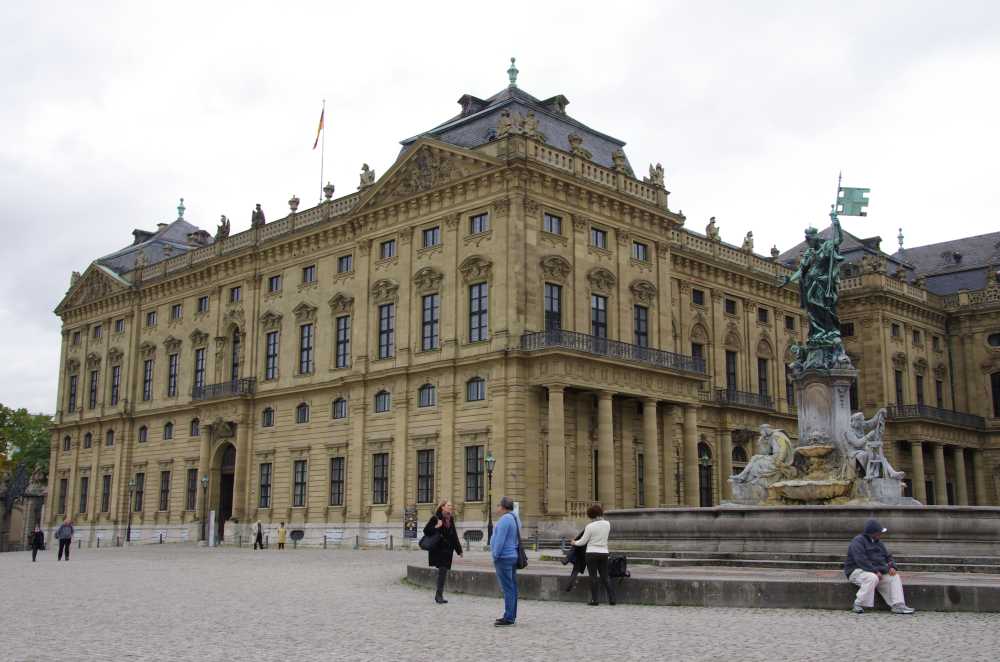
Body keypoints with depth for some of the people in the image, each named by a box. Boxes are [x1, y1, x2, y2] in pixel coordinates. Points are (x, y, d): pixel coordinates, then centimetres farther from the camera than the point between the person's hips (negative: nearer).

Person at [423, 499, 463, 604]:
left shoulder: (450, 519, 13)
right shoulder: (435, 518, -7)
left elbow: (454, 535, 19)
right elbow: (426, 530, -8)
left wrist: (459, 549, 19)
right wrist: (436, 527, -24)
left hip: (448, 549, 6)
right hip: (438, 549, -6)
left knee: (444, 571, 7)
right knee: (442, 570, -12)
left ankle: (439, 595, 14)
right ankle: (439, 595, -6)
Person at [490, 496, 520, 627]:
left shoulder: (505, 519, -16)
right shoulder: (514, 518, 14)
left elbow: (500, 540, -21)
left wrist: (495, 556, -13)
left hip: (504, 557, -10)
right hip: (513, 556, 10)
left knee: (508, 588, -8)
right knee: (512, 588, 12)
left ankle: (508, 618, -8)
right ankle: (511, 616, 17)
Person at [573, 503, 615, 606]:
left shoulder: (590, 526, -13)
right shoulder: (607, 524, 1)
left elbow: (583, 541, -4)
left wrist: (575, 542, 16)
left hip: (592, 553, -4)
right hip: (604, 553, 4)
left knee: (593, 577, 2)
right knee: (605, 577, 10)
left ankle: (594, 600, 3)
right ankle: (612, 598, 4)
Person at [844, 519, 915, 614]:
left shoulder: (878, 542, 16)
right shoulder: (858, 541, -12)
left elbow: (888, 556, 18)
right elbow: (861, 561, -23)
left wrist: (892, 567, -4)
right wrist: (875, 571, -26)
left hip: (877, 571, 8)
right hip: (857, 570, -8)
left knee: (894, 577, -11)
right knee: (872, 578, -37)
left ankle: (898, 606, -17)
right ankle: (858, 605, -27)